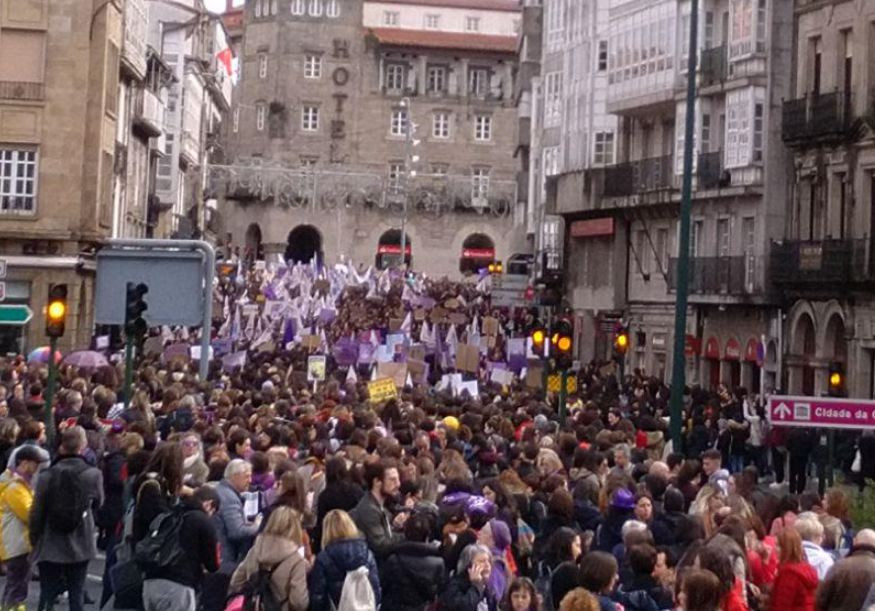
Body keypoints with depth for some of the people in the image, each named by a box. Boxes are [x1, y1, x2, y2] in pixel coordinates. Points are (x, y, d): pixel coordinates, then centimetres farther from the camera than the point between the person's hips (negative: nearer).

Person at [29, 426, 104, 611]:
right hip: (80, 545, 0)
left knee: (47, 593, 8)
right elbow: (98, 502, 7)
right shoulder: (93, 475, -11)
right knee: (77, 593, 10)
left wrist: (34, 540, 7)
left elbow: (36, 512, -6)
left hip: (50, 546, 0)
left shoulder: (47, 476, -12)